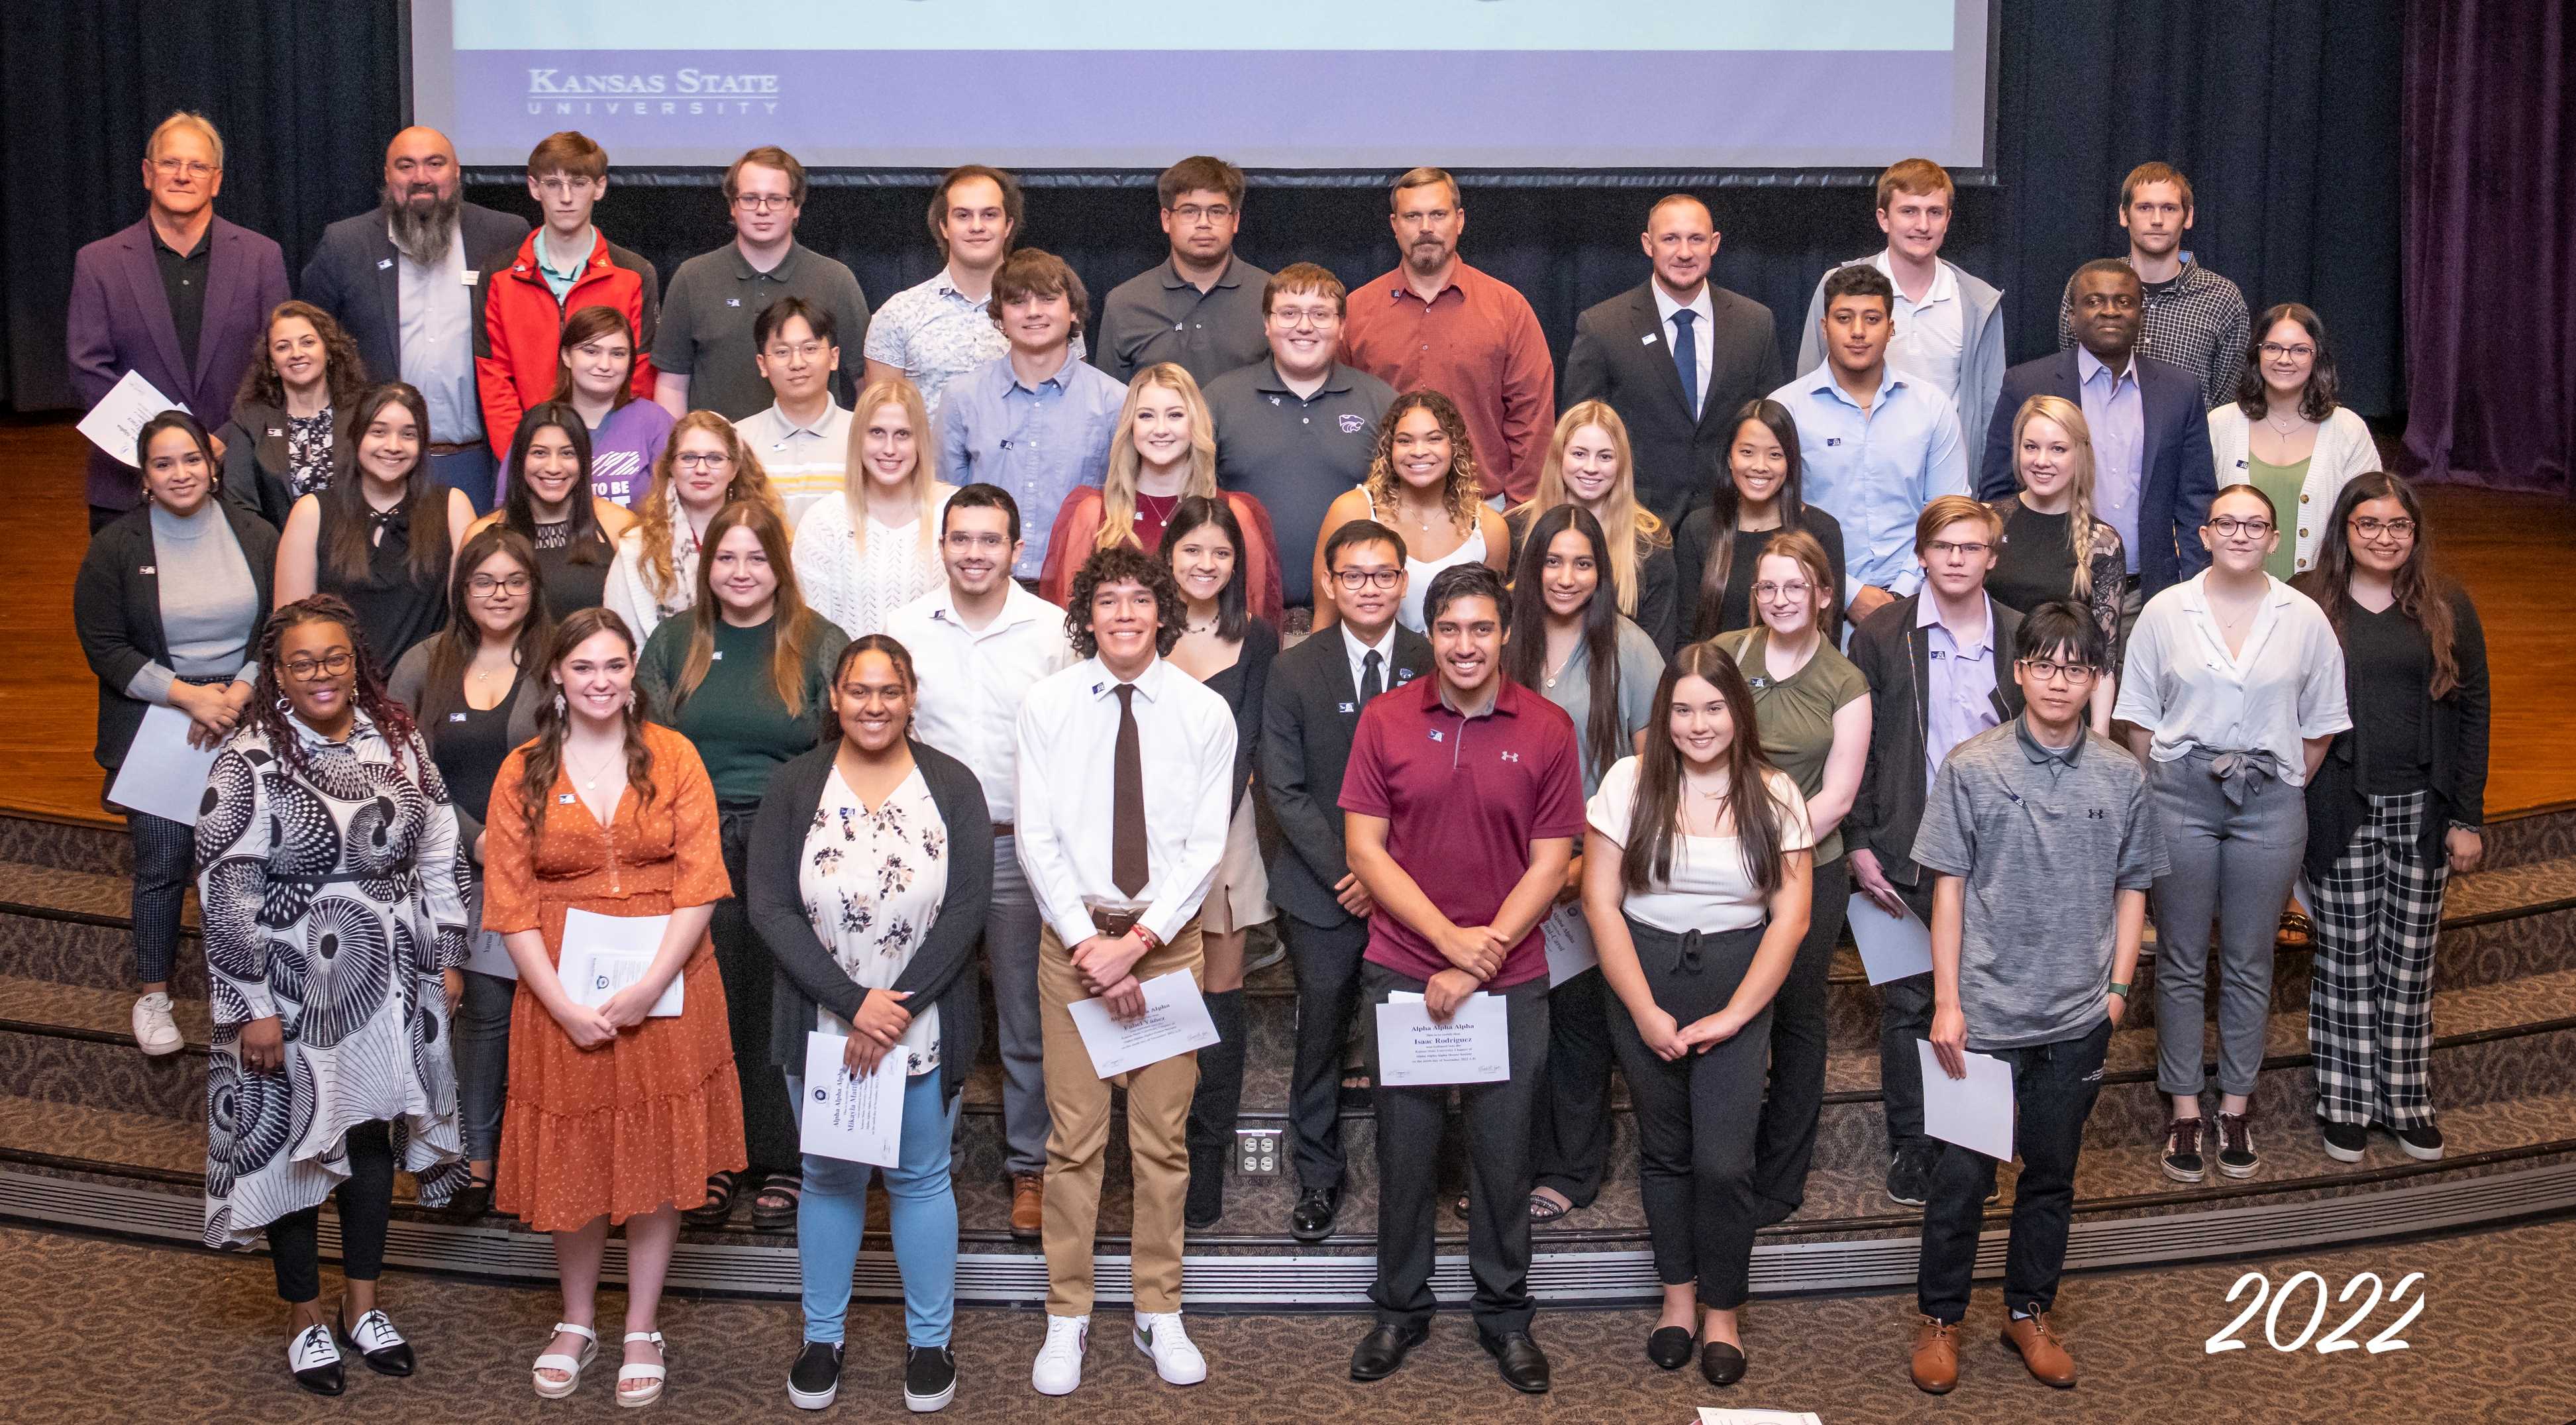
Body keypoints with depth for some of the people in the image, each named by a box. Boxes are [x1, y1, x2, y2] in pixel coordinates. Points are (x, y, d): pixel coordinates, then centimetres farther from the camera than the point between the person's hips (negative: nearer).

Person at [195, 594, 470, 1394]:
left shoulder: (398, 743, 3)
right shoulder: (250, 762, -11)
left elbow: (439, 859, 9)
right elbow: (225, 892, -13)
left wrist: (445, 961, 8)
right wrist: (253, 1007, -15)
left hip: (391, 990, 4)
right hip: (295, 992, -4)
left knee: (374, 1139, 13)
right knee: (297, 1143, 7)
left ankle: (363, 1306, 30)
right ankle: (305, 1320, 24)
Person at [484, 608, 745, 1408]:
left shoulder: (673, 757, 0)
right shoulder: (523, 773, 2)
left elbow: (699, 885, -6)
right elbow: (510, 906, -3)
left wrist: (648, 988, -16)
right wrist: (564, 1006, -13)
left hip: (665, 988, 0)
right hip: (562, 995, 0)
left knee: (658, 1158, 6)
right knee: (572, 1162, 8)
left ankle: (643, 1331, 20)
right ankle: (577, 1323, 27)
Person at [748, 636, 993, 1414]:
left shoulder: (953, 786, -4)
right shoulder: (795, 787, -3)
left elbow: (966, 910, -9)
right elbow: (771, 908, -10)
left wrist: (896, 1010, -16)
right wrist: (855, 1003, -18)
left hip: (926, 1029, -1)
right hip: (821, 1029, 1)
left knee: (921, 1178, 10)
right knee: (829, 1178, 13)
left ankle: (930, 1341, 23)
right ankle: (821, 1337, 27)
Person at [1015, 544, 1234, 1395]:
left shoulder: (1205, 713, 0)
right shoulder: (1046, 706, 0)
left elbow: (1206, 845, -3)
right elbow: (1036, 839, -2)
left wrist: (1137, 940, -12)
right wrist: (1089, 942, -11)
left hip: (1167, 935, 1)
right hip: (1072, 933, 0)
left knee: (1163, 1137, 6)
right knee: (1075, 1138, 0)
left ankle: (1160, 1314, 17)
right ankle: (1067, 1318, 10)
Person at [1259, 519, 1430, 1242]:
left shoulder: (1434, 665, 1)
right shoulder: (1294, 671, 1)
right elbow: (1284, 788, 0)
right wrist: (1343, 870, -9)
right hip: (1323, 890, 0)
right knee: (1319, 1039, 5)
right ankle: (1318, 1179, 19)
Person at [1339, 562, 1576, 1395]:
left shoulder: (1547, 728, -3)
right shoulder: (1384, 722, -2)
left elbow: (1551, 860, -3)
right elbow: (1365, 848, -3)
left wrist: (1485, 953, -12)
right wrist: (1450, 939, -12)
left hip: (1511, 981, 0)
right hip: (1403, 972, 0)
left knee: (1503, 1154, 8)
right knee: (1405, 1150, 9)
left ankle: (1505, 1316, 23)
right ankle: (1400, 1309, 25)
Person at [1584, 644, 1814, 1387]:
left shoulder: (1774, 794, -2)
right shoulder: (1631, 782, -4)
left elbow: (1791, 917, -3)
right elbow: (1601, 902, -5)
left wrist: (1733, 1015, -9)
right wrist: (1645, 1011, -8)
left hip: (1737, 985, -1)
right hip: (1642, 979, 1)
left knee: (1723, 1160, -6)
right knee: (1663, 1148, 11)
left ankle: (1722, 1310, 14)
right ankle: (1678, 1293, 29)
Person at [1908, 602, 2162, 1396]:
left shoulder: (2122, 777, 1)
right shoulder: (1973, 767, -6)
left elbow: (2133, 885, 10)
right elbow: (1949, 886, -4)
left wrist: (2119, 984, 3)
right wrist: (1947, 1001, -6)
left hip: (2079, 1016, 3)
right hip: (1986, 1009, -2)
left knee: (2053, 1172, 14)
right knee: (1964, 1173, 3)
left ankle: (2029, 1312, 29)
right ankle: (1939, 1317, 19)